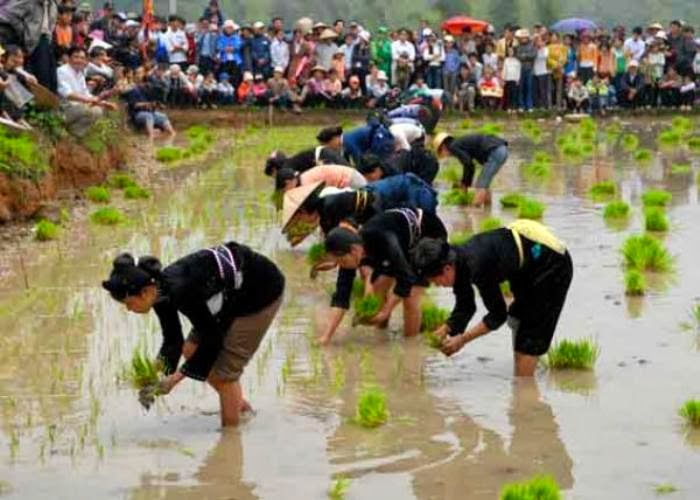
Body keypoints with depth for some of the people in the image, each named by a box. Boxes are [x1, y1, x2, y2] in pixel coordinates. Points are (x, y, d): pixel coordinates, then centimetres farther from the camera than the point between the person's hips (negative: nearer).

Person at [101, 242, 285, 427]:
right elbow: (173, 340, 2)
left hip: (263, 291, -9)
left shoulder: (181, 291, -34)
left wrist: (176, 378, -21)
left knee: (223, 373, -7)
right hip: (233, 295, 9)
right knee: (191, 350, 10)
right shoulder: (158, 290, -9)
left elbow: (213, 338, -24)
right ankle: (241, 405, 23)